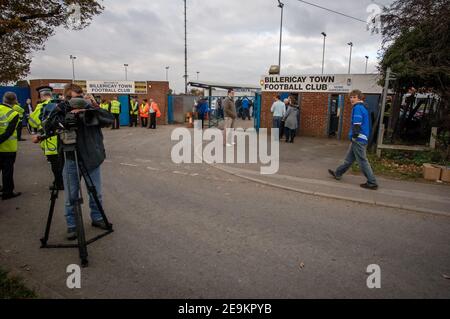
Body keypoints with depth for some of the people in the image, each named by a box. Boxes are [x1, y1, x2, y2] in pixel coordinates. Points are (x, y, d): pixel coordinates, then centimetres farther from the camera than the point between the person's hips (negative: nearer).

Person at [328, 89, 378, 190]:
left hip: (358, 139, -10)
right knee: (349, 159, 19)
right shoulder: (364, 107, 16)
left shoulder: (357, 108, -14)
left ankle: (372, 183, 2)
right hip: (363, 138, 10)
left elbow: (357, 123, -24)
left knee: (362, 161, -4)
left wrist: (355, 135, -22)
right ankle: (338, 173, 33)